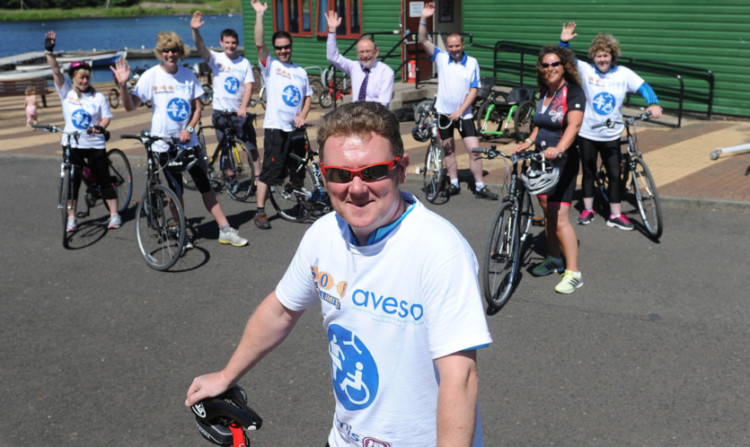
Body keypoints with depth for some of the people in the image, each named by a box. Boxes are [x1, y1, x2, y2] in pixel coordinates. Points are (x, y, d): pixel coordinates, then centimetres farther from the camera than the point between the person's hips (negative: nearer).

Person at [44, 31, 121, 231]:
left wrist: (100, 127, -20)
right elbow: (56, 71, -9)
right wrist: (49, 51, -20)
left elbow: (107, 117, 1)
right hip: (72, 145, 1)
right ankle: (71, 218, 16)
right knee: (72, 182, 6)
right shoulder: (66, 92, 1)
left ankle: (114, 215, 16)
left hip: (95, 145, -1)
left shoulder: (98, 96, 0)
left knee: (104, 180, 5)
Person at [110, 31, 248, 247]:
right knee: (176, 190, 7)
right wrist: (123, 85, -29)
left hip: (188, 140, 2)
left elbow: (197, 107, 7)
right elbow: (130, 106, -12)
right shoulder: (151, 76, -8)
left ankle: (225, 230, 11)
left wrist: (189, 128, -9)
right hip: (165, 142, -2)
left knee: (205, 185, 5)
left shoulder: (188, 74, 1)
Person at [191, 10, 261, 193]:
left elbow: (249, 86, -7)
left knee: (252, 146, 2)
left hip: (240, 112, 1)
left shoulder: (244, 63, 1)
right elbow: (200, 48, -21)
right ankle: (231, 178, 24)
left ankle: (258, 178, 13)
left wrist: (243, 107, -22)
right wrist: (195, 30, -41)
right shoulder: (216, 58, -3)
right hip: (221, 111, -1)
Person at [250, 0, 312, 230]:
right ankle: (260, 212, 0)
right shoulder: (270, 65, 1)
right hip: (276, 127, -5)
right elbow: (259, 44, -14)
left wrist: (302, 116, -4)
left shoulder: (300, 71, 15)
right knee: (270, 170, -6)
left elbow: (308, 97, 15)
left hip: (296, 129, 5)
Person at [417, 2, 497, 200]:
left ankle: (479, 187, 2)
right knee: (449, 149, 11)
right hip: (444, 113, 1)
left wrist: (460, 111, -15)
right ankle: (454, 184, 23)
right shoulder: (441, 58, -3)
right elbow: (423, 41, -13)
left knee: (474, 150, -6)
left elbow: (473, 90, -6)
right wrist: (424, 18, -26)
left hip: (463, 114, -1)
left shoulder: (472, 63, -5)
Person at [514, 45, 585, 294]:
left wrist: (559, 148, -43)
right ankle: (554, 259, 30)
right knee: (547, 214, 14)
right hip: (541, 159, 8)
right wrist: (529, 141, 5)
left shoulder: (573, 92, -12)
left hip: (562, 161, -8)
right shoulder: (544, 93, 12)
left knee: (560, 217, -12)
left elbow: (574, 125, -27)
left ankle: (573, 273, -6)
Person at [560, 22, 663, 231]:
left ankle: (615, 215, 13)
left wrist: (653, 104, -25)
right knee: (588, 172, 13)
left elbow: (643, 86, -7)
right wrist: (564, 42, -29)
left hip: (611, 137, 0)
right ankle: (588, 209, 28)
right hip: (587, 133, 0)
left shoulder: (624, 73, -4)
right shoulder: (585, 70, -5)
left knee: (615, 174, 2)